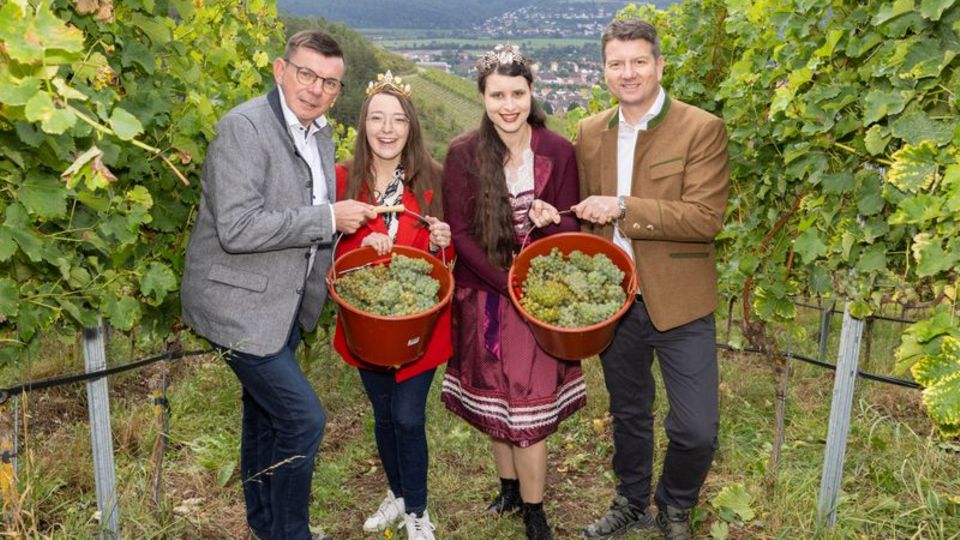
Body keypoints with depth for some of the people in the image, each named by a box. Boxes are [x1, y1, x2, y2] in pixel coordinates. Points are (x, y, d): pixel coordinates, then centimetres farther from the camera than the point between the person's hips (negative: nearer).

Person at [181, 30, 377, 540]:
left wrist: (355, 233, 4)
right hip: (240, 304, -9)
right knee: (302, 419, -9)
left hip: (286, 301, 9)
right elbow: (237, 228, -29)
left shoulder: (320, 134, 7)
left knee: (266, 414, 22)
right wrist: (329, 218, -25)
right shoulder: (244, 126, -20)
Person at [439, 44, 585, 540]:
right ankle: (509, 485, 37)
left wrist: (550, 221, -26)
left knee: (529, 401, 3)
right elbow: (460, 233, -8)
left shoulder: (558, 151, -7)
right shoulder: (463, 154, -8)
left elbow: (570, 230, -1)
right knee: (496, 397, 15)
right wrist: (510, 285, -16)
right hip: (484, 295, 1)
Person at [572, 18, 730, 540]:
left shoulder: (702, 129, -11)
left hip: (679, 302, -4)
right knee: (628, 414, 20)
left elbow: (705, 218, -19)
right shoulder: (589, 132, 4)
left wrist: (623, 208, -24)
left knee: (696, 430, -1)